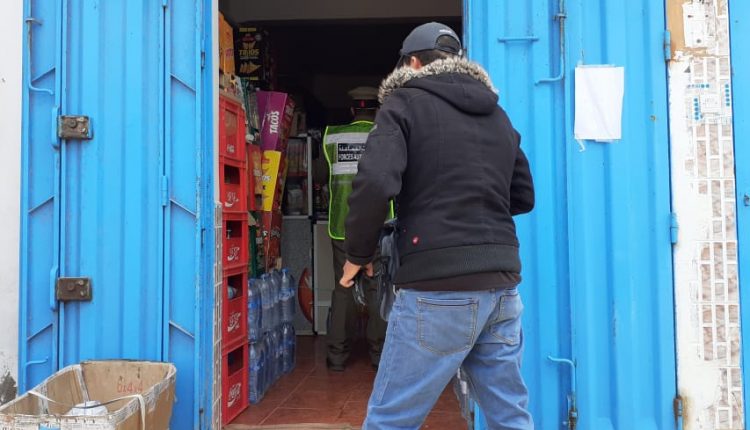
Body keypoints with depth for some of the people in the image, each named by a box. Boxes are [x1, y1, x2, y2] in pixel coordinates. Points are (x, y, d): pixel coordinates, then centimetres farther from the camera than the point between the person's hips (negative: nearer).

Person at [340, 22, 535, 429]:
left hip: (439, 287, -6)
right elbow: (523, 197, 23)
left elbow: (375, 183, -16)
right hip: (501, 284, 7)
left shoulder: (405, 103, -1)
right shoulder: (498, 115, 18)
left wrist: (358, 253, -3)